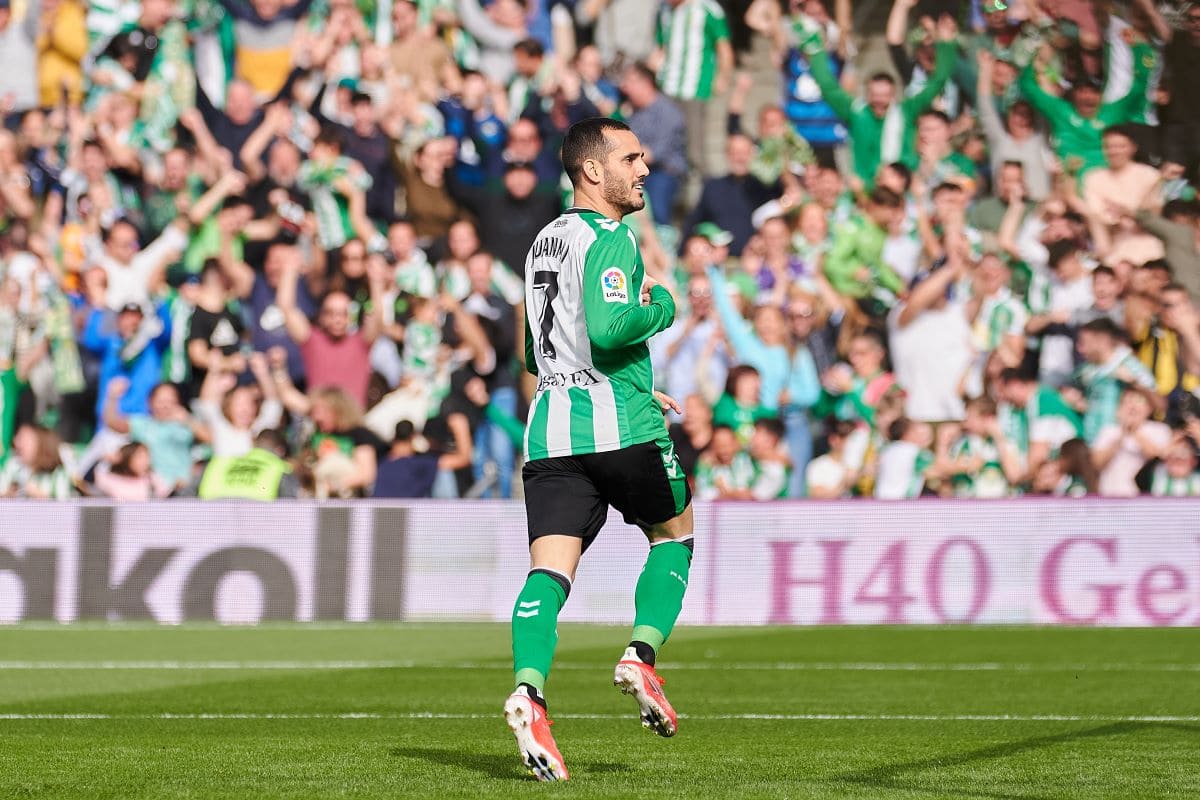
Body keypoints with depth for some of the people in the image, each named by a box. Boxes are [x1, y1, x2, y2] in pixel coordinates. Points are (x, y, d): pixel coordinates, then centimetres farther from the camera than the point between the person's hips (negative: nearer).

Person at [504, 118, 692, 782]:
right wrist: (659, 305, -3)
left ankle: (528, 689, -26)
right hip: (619, 423, -6)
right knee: (674, 535, 16)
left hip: (550, 427, 6)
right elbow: (608, 328, -23)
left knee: (550, 568, -6)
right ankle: (642, 654, 0)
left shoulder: (545, 240, 20)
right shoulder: (610, 240, -8)